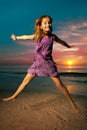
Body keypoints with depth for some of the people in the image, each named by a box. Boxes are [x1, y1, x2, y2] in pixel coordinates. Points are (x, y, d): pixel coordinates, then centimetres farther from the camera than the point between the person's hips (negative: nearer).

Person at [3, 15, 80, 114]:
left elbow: (61, 41, 17)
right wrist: (16, 37, 27)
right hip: (37, 62, 2)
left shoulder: (52, 36, -2)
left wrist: (69, 46, 34)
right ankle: (14, 96, 26)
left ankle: (72, 103, 7)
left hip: (48, 62, -1)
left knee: (59, 84, -4)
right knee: (26, 80, 7)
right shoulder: (37, 36, -2)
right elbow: (26, 37, 14)